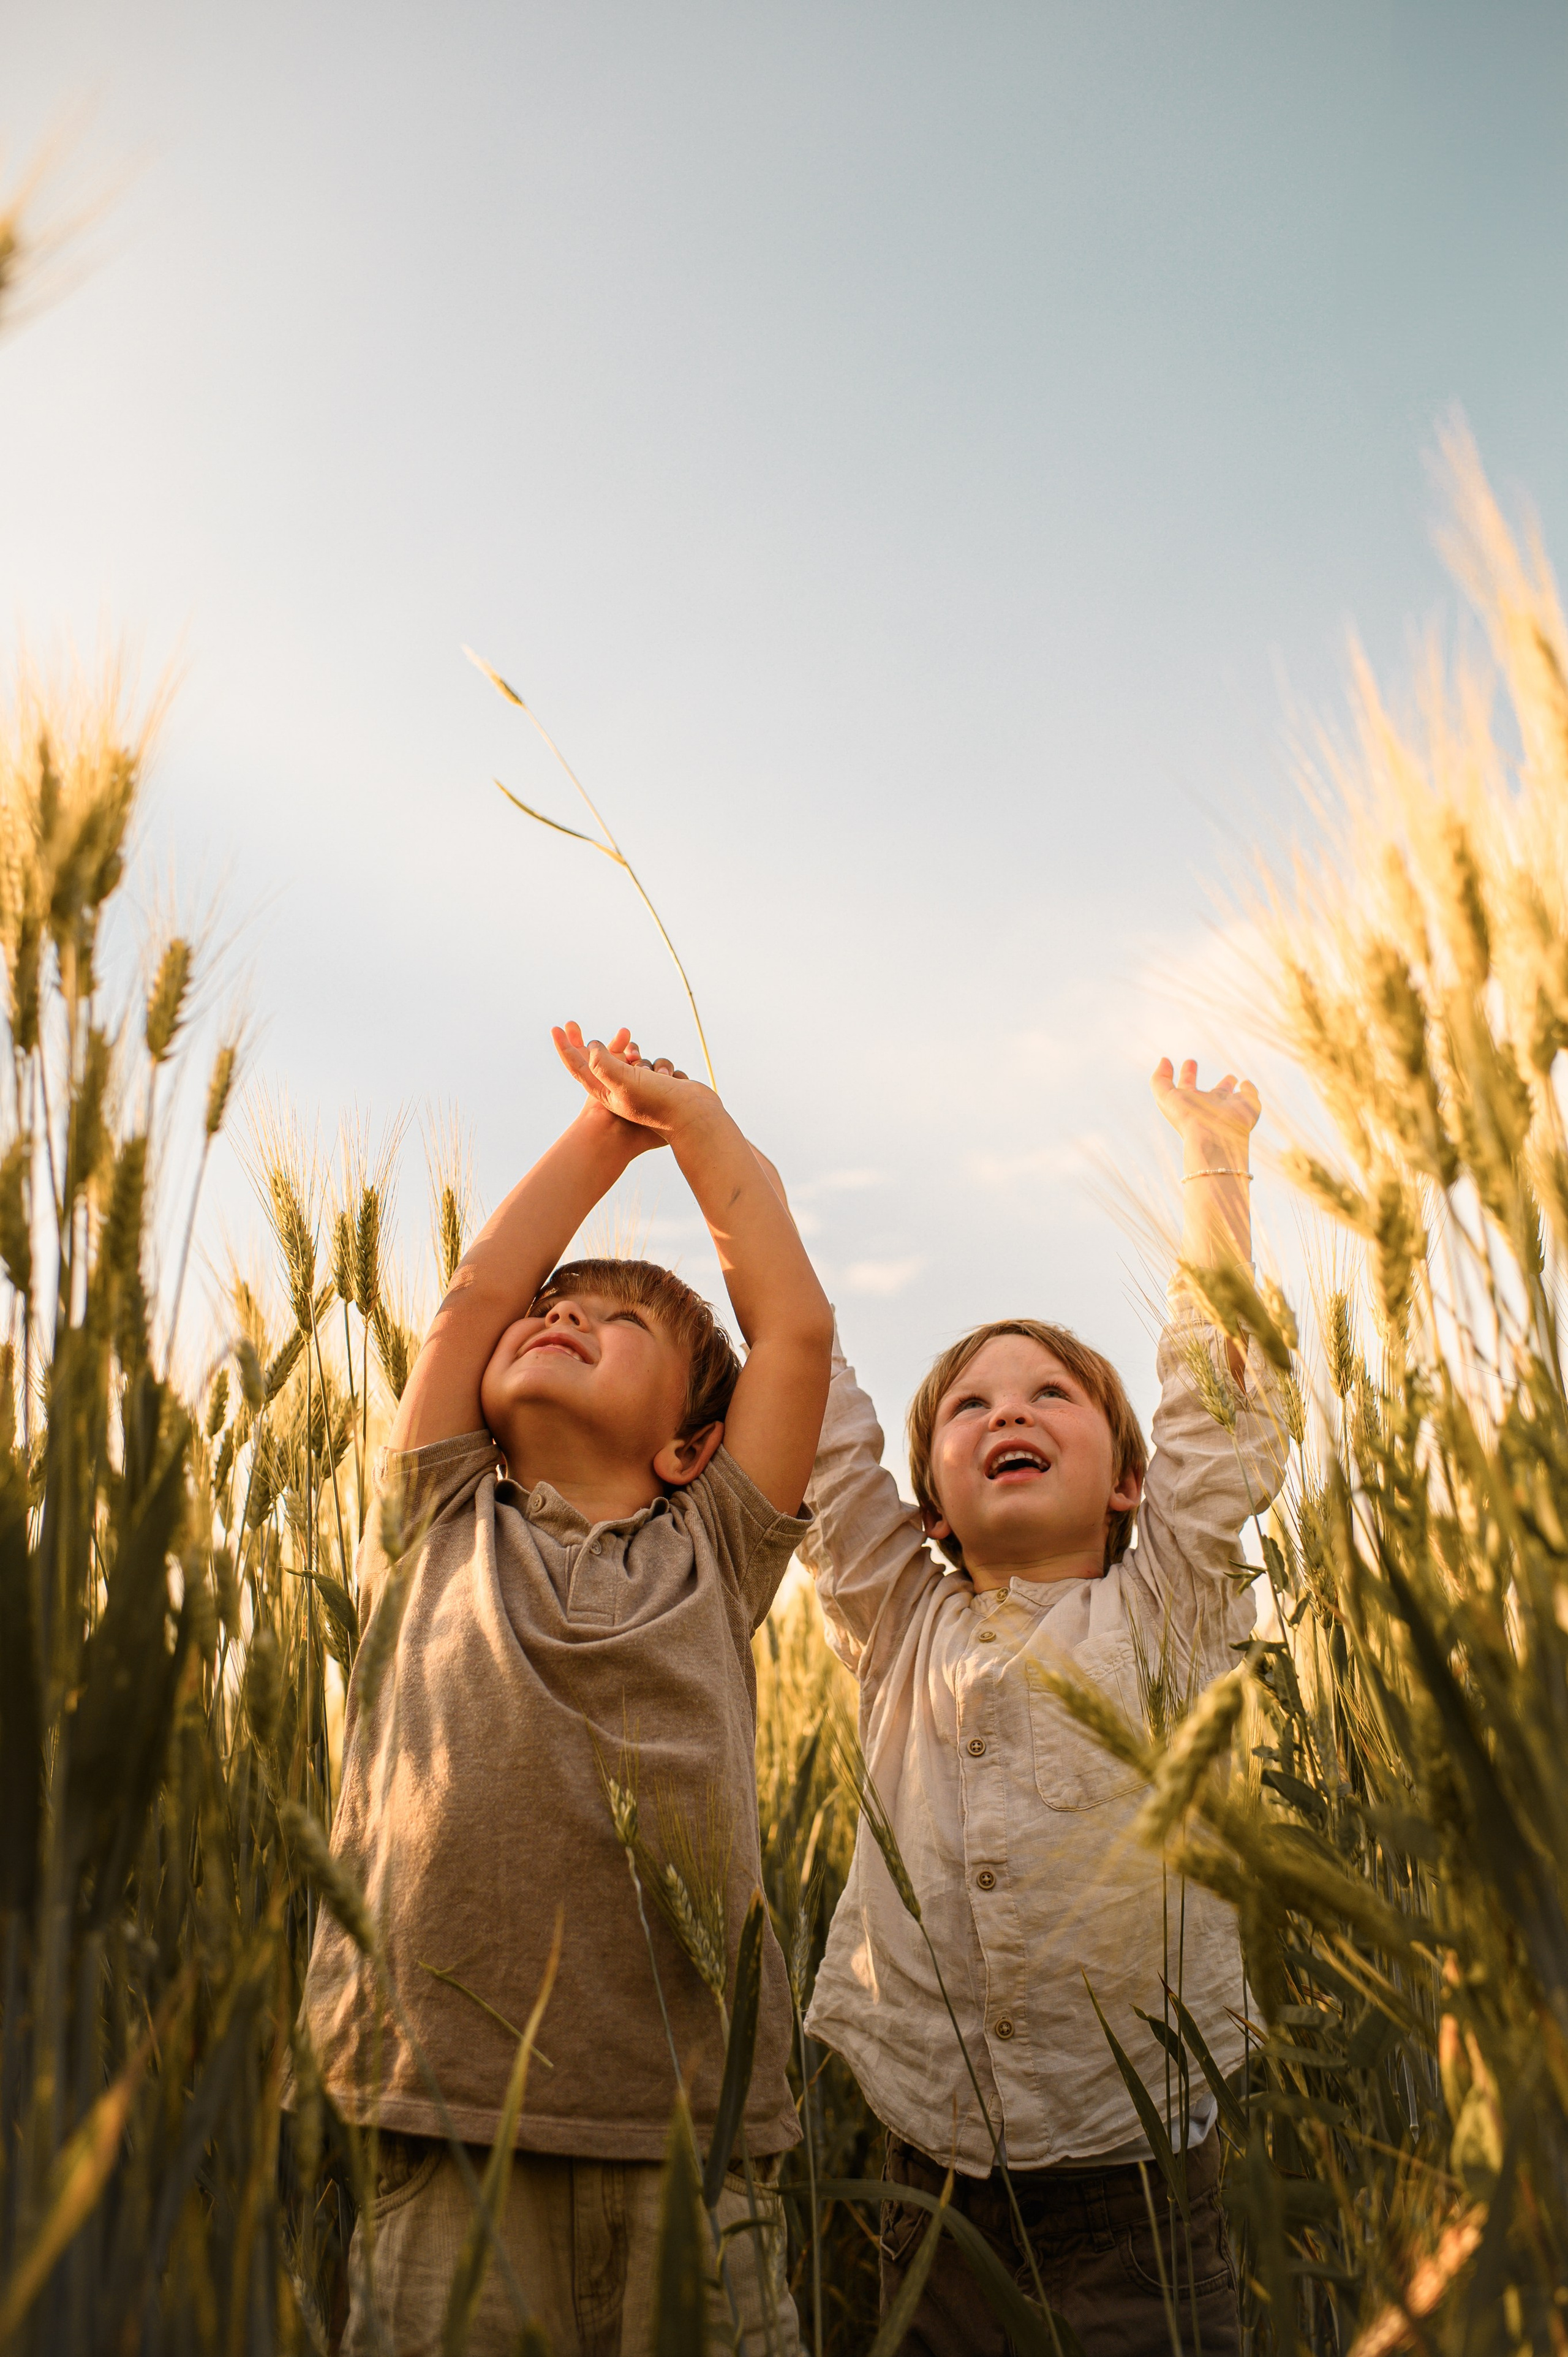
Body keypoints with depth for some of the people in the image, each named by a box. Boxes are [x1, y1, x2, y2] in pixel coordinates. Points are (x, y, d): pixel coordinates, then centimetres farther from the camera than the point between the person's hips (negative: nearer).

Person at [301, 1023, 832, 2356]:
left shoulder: (711, 1562, 8)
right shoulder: (439, 1541, 9)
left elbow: (798, 1324, 6)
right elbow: (475, 1289, 7)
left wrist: (695, 1117, 13)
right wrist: (609, 1123, 16)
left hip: (690, 2145, 0)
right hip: (452, 2147, 0)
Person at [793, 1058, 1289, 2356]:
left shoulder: (1164, 1616, -2)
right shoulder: (901, 1630, 3)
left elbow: (1220, 1385, -3)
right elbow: (818, 1412, 1)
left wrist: (1216, 1155, 3)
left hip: (1141, 2210, -1)